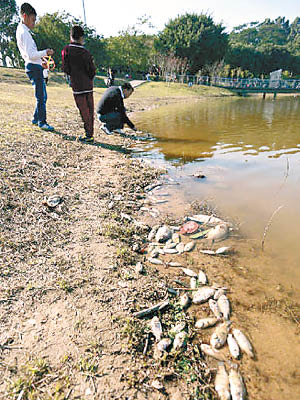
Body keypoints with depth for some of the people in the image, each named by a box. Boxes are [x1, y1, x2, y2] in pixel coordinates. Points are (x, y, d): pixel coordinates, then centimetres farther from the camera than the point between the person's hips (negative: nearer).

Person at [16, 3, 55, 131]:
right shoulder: (24, 32, -14)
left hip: (33, 66, 10)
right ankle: (42, 122, -1)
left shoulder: (21, 31, 18)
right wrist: (45, 52, -14)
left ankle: (36, 119, 23)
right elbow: (31, 55, -22)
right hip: (34, 67, -10)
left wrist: (40, 62, 23)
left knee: (42, 96, 16)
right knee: (41, 97, -7)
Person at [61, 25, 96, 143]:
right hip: (88, 86, 2)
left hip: (77, 86, -1)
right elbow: (92, 70, 0)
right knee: (90, 110, 8)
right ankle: (90, 133, 13)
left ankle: (88, 135, -2)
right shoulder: (85, 52, -2)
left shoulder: (66, 50, -2)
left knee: (84, 111, -1)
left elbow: (65, 69, -2)